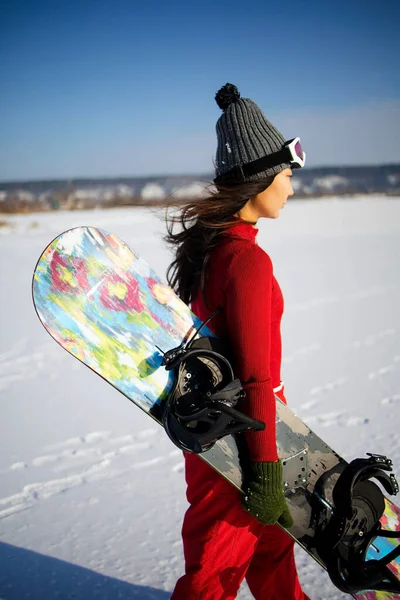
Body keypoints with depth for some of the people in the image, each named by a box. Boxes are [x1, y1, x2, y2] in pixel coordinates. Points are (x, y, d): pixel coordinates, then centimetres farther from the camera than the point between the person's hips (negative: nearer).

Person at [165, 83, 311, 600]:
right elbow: (256, 378, -27)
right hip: (238, 436, -9)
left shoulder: (208, 243, 3)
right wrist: (264, 469, -23)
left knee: (271, 536, 27)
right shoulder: (248, 260, -26)